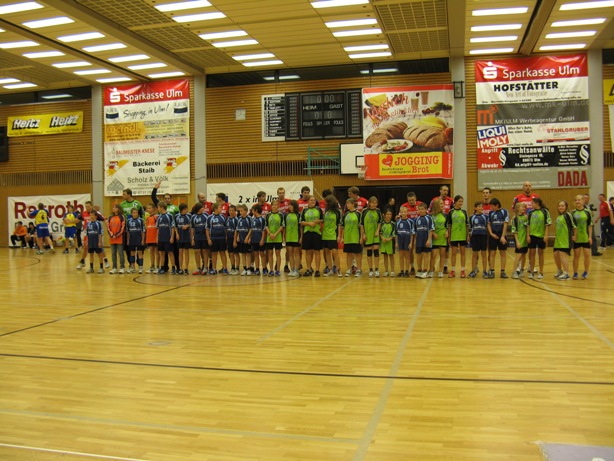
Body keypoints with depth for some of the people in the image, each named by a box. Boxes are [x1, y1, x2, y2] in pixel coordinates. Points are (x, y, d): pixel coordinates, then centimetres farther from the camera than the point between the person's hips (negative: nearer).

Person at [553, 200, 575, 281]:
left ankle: (566, 274, 0)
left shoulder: (568, 215, -9)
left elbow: (574, 225, -12)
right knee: (556, 254, 10)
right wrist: (555, 236, 18)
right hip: (558, 239, 8)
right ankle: (559, 271, 30)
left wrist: (574, 236, -11)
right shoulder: (558, 217, 15)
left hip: (566, 240, -8)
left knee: (563, 255, -8)